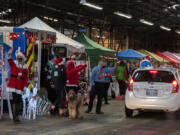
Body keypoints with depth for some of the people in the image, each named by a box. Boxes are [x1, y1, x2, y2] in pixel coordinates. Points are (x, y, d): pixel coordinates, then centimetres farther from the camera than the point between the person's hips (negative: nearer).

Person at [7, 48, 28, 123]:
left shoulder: (25, 68, 8)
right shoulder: (13, 64, 2)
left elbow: (26, 79, 7)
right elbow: (10, 61, -21)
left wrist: (24, 88, 0)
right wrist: (9, 55, -41)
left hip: (20, 87, 4)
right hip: (13, 85, -4)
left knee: (18, 101, 8)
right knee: (15, 100, -12)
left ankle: (16, 116, 17)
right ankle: (15, 117, -11)